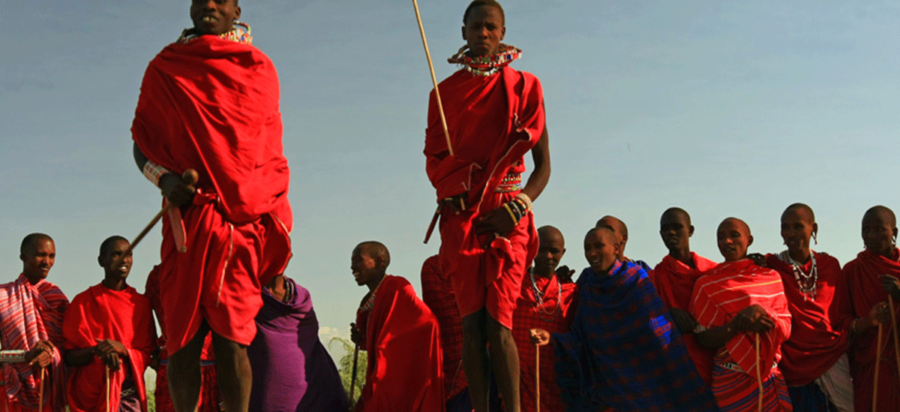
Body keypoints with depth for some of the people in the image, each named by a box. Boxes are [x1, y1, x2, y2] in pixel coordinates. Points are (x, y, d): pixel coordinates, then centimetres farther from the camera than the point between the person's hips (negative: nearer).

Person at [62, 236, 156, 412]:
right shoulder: (83, 301, 8)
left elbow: (145, 356, 8)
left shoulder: (141, 303, 12)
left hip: (129, 393, 1)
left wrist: (122, 349, -12)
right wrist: (95, 350, -16)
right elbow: (69, 357, 4)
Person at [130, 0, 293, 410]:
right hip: (187, 218, 1)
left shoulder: (258, 69, 15)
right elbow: (142, 139, 13)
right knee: (183, 334, -5)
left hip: (243, 221, 0)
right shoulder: (164, 68, 13)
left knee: (231, 335, -8)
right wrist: (163, 177, -7)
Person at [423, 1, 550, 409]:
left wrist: (518, 206, -11)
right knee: (472, 320, -7)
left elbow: (543, 165, 6)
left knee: (497, 320, -14)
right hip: (460, 215, 2)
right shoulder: (445, 91, 15)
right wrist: (451, 189, -6)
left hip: (506, 217, -2)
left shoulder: (523, 86, 9)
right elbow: (432, 157, 16)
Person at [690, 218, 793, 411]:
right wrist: (736, 325, -24)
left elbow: (785, 329, 1)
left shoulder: (771, 277, 7)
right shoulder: (707, 284, -2)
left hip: (771, 376, 3)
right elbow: (704, 339, -7)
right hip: (732, 380, -3)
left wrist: (762, 313, -19)